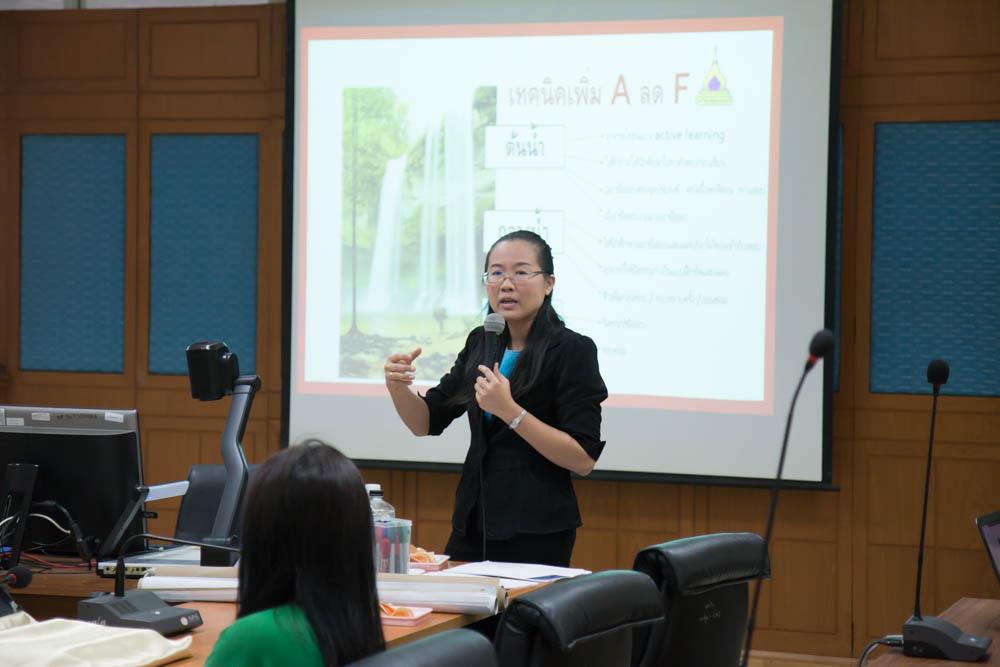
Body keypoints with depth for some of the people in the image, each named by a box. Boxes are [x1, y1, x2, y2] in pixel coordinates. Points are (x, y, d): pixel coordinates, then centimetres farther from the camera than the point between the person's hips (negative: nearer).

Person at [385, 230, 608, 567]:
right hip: (473, 523, 6)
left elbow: (584, 459, -17)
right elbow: (426, 422, 12)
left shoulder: (573, 350, -11)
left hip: (536, 533, -5)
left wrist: (509, 411, -25)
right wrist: (398, 387, -9)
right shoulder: (481, 343, 7)